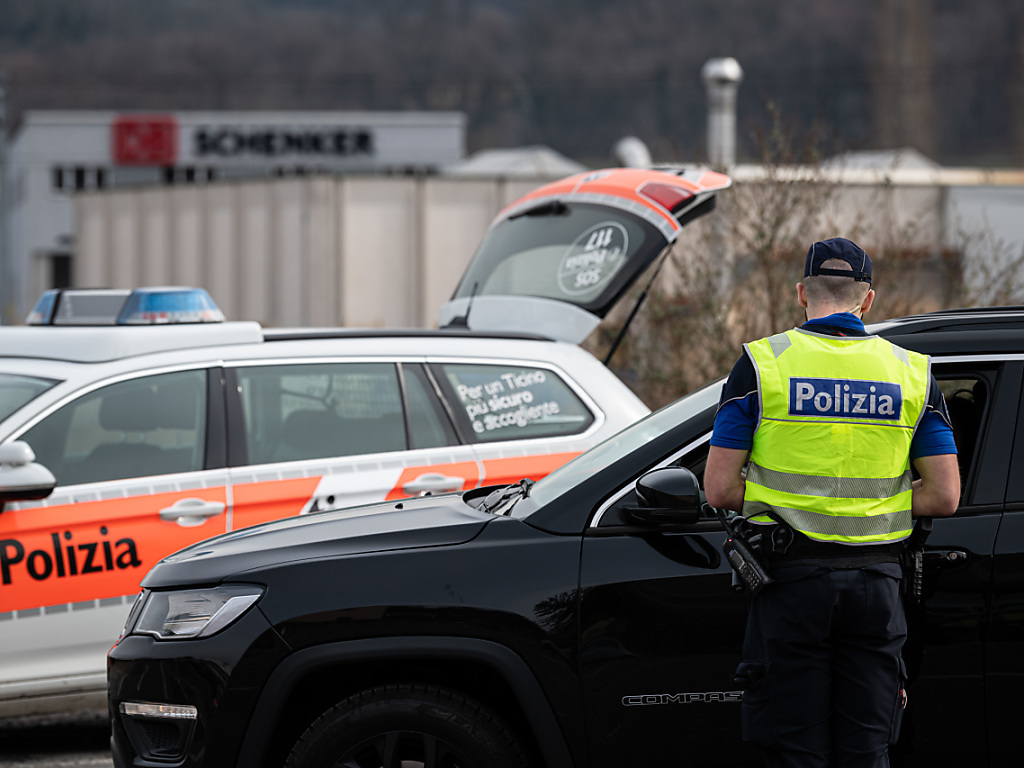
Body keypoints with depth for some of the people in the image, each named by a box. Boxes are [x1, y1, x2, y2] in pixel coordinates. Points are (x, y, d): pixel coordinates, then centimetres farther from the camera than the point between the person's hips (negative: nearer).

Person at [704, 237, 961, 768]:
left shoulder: (762, 363, -1)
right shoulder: (910, 372, 5)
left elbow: (720, 489, -5)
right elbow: (944, 497, 1)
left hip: (792, 583, -2)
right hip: (876, 582, 2)